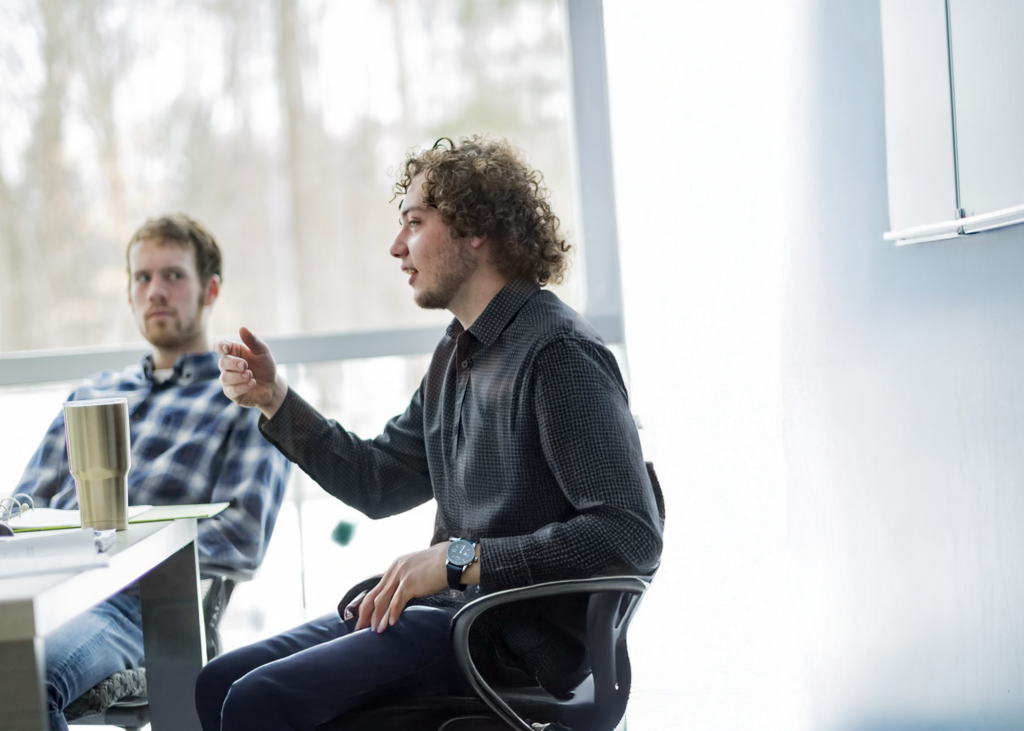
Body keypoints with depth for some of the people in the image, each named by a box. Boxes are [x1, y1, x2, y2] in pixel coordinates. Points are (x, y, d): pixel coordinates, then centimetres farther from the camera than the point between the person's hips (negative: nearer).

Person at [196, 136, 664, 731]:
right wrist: (273, 398, 11)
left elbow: (631, 535, -24)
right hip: (453, 606, 9)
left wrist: (459, 558, -24)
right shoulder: (458, 354, 15)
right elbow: (376, 482, 22)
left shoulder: (558, 353, -15)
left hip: (517, 638, -9)